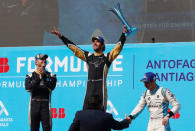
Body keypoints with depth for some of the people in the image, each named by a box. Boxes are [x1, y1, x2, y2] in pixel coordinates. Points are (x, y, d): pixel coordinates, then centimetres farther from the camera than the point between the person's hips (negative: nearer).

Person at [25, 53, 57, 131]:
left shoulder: (51, 76, 9)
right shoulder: (30, 76, 9)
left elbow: (51, 87, -8)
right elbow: (28, 88, -9)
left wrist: (43, 76, -15)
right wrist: (38, 78, -16)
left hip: (45, 105, -1)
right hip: (34, 104, 1)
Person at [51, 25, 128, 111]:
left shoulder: (106, 57, 6)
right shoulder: (88, 56, 17)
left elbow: (118, 47, 0)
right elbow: (73, 47, 20)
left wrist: (123, 34, -12)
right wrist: (61, 36, 19)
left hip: (101, 89, -4)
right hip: (89, 89, 4)